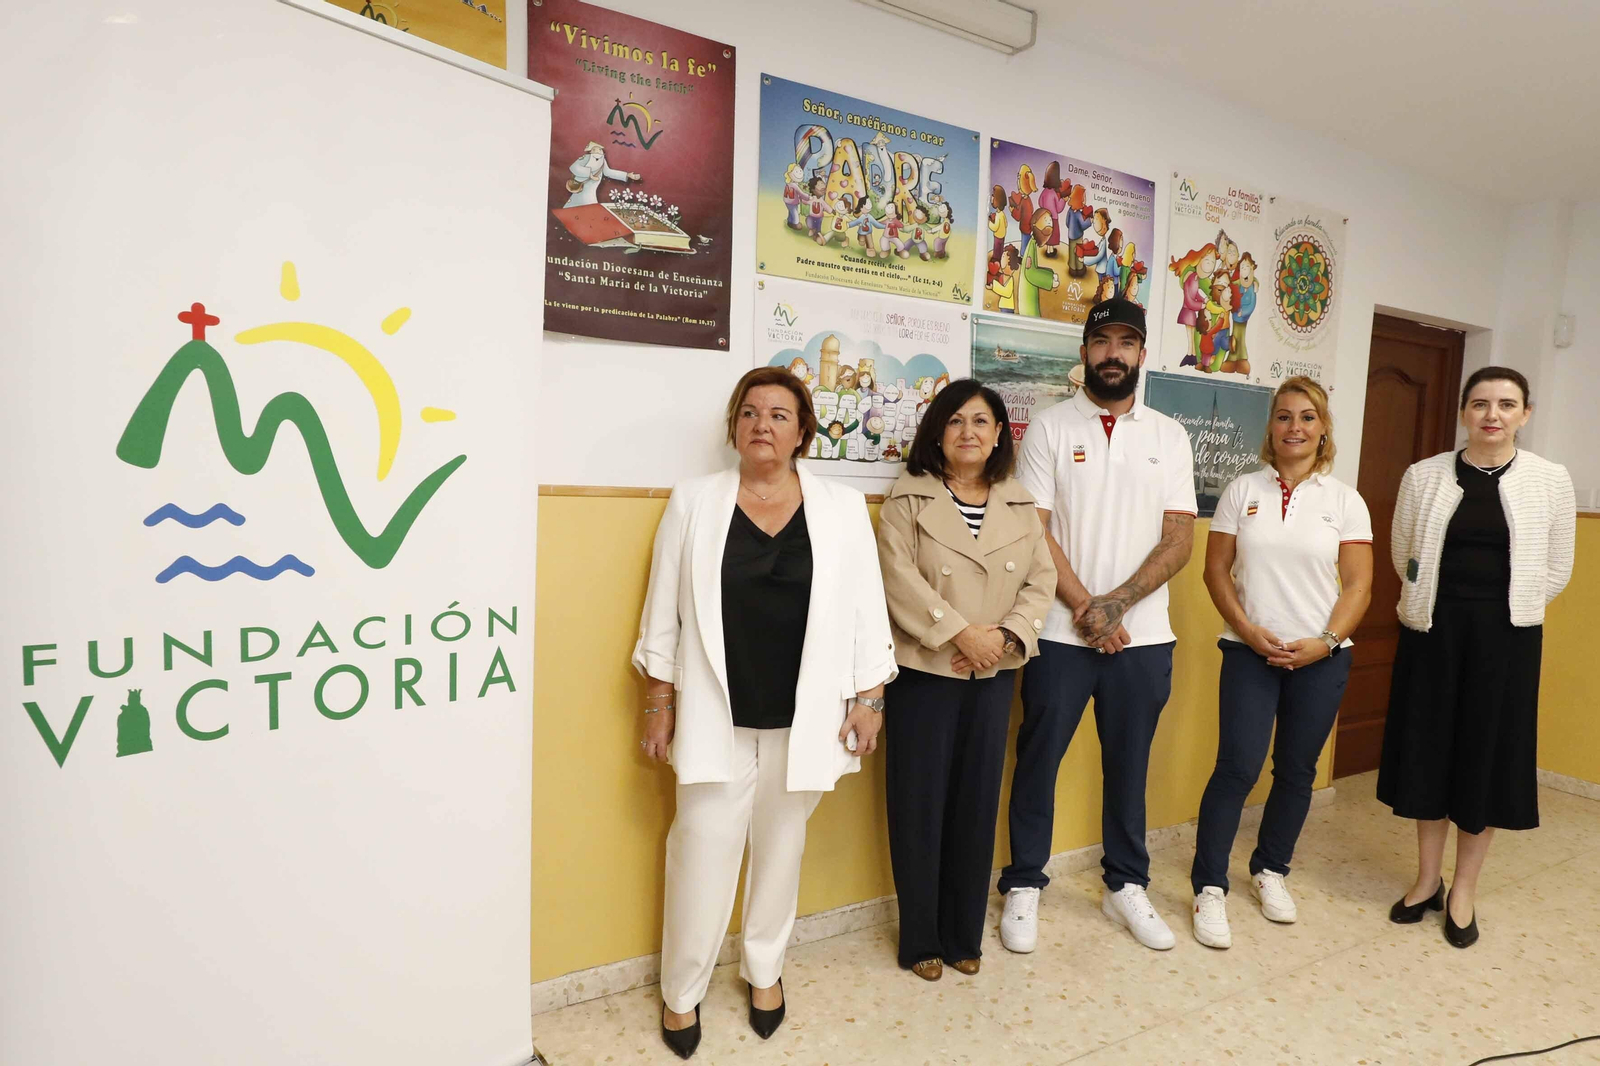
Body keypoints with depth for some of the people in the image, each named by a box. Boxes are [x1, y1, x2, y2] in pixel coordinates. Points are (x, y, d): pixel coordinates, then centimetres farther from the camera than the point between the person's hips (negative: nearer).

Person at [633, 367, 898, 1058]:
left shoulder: (842, 508, 0)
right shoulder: (695, 502, 0)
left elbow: (866, 610, 2)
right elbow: (663, 611, 2)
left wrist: (868, 698, -1)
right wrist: (659, 702, 1)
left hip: (804, 718, 1)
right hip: (716, 717, -1)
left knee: (781, 849, 16)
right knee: (703, 853, 5)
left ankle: (764, 971, 38)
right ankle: (681, 991, 27)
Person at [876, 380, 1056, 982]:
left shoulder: (1020, 505, 9)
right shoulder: (908, 499, -3)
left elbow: (1042, 581, 3)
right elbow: (900, 579, -13)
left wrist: (1008, 637, -12)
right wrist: (962, 633, -18)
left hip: (993, 676, 4)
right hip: (923, 672, -3)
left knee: (977, 803, 10)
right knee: (919, 805, 4)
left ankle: (964, 934, 26)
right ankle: (920, 939, 20)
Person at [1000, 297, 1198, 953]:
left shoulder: (1169, 437, 6)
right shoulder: (1050, 428, -1)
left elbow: (1179, 540, 0)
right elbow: (1034, 532, -7)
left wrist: (1116, 603, -12)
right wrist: (1086, 609, -13)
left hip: (1143, 634, 2)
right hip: (1061, 632, -2)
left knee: (1128, 763, 14)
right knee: (1038, 759, 7)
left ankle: (1126, 885, 31)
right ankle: (1024, 884, 23)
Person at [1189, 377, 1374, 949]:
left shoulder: (1345, 501, 2)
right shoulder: (1242, 491, 2)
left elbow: (1358, 586, 0)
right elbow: (1217, 569, 1)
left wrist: (1325, 642, -13)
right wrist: (1249, 631, -11)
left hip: (1321, 659, 1)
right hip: (1250, 652, -1)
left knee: (1296, 770, 11)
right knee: (1238, 767, -7)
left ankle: (1270, 870, 32)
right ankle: (1209, 887, 6)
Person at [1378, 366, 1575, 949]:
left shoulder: (1550, 480, -1)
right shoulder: (1424, 476, -1)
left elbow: (1556, 570, 6)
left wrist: (1506, 606, 6)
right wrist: (1444, 599, 12)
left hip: (1506, 634, 0)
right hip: (1434, 629, 1)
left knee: (1490, 752, 6)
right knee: (1429, 746, 8)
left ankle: (1464, 889, 23)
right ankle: (1427, 879, 25)